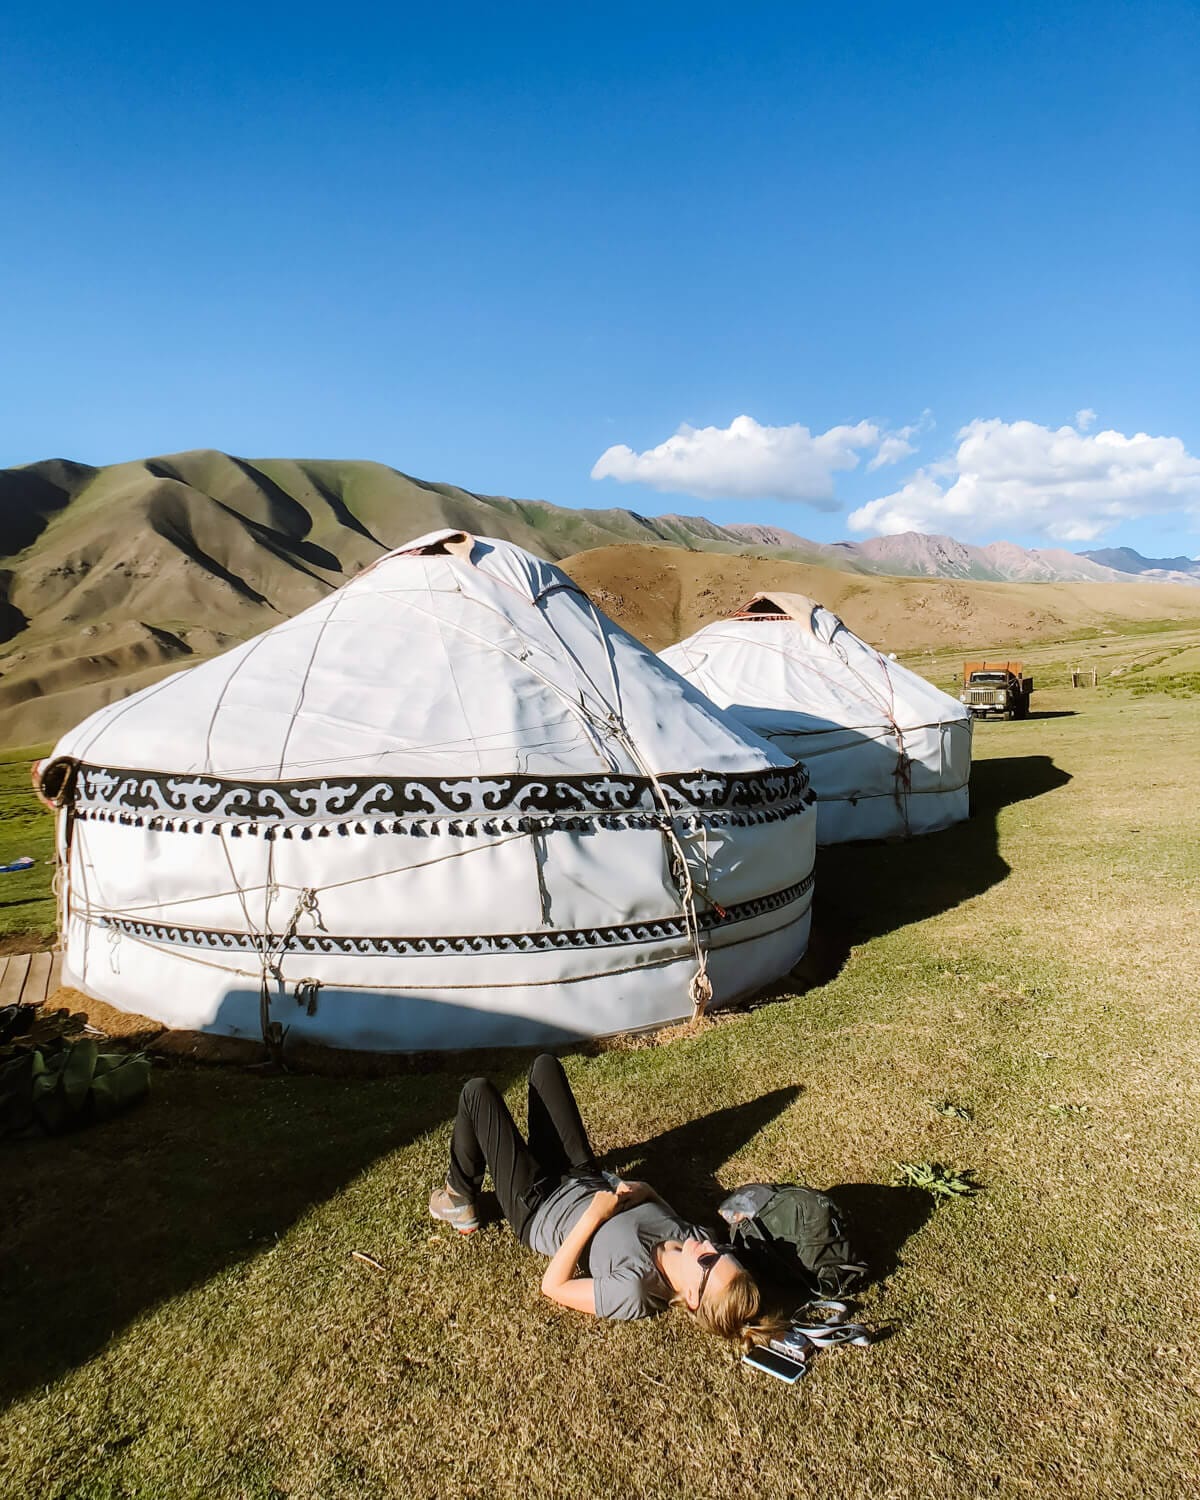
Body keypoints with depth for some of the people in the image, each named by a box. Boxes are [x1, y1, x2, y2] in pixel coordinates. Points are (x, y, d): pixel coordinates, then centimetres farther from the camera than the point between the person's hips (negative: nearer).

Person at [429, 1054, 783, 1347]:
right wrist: (641, 1191, -20)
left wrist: (592, 1217, -32)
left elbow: (552, 1287, -27)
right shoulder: (696, 1236, -21)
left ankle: (460, 1202, 24)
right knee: (545, 1065, 9)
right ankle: (541, 1155, 39)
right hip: (587, 1178, 6)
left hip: (536, 1211, -5)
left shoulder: (633, 1293, -37)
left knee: (478, 1092, -4)